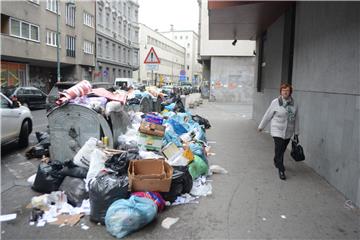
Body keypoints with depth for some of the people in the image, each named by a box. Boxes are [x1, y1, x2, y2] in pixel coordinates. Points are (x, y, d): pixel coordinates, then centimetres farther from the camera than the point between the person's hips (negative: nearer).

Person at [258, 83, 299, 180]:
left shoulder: (294, 104, 3)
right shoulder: (275, 102, -6)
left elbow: (296, 119, 10)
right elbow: (268, 115, 1)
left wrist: (296, 132, 12)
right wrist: (261, 126, 8)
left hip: (288, 132, 4)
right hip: (277, 131, -3)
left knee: (282, 150, 14)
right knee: (279, 150, -8)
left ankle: (276, 162, 42)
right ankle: (281, 170, 2)